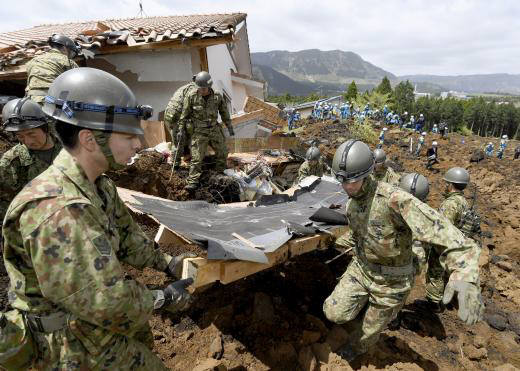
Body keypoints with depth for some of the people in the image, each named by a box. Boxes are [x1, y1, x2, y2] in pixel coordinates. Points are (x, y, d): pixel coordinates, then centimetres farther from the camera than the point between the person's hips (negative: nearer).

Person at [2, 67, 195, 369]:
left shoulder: (99, 185, -4)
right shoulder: (57, 210, -35)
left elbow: (126, 236, 7)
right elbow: (105, 300, -33)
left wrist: (167, 264, 1)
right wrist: (163, 299, -19)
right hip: (80, 346, -8)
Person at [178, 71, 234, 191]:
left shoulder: (217, 96, -5)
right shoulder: (191, 96, -13)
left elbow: (224, 112, 9)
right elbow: (184, 114, -5)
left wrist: (229, 127, 15)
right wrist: (181, 129, -4)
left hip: (214, 129, 4)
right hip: (198, 131, -4)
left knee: (223, 153, 13)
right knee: (197, 158, -7)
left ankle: (219, 174, 36)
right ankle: (192, 182, 0)